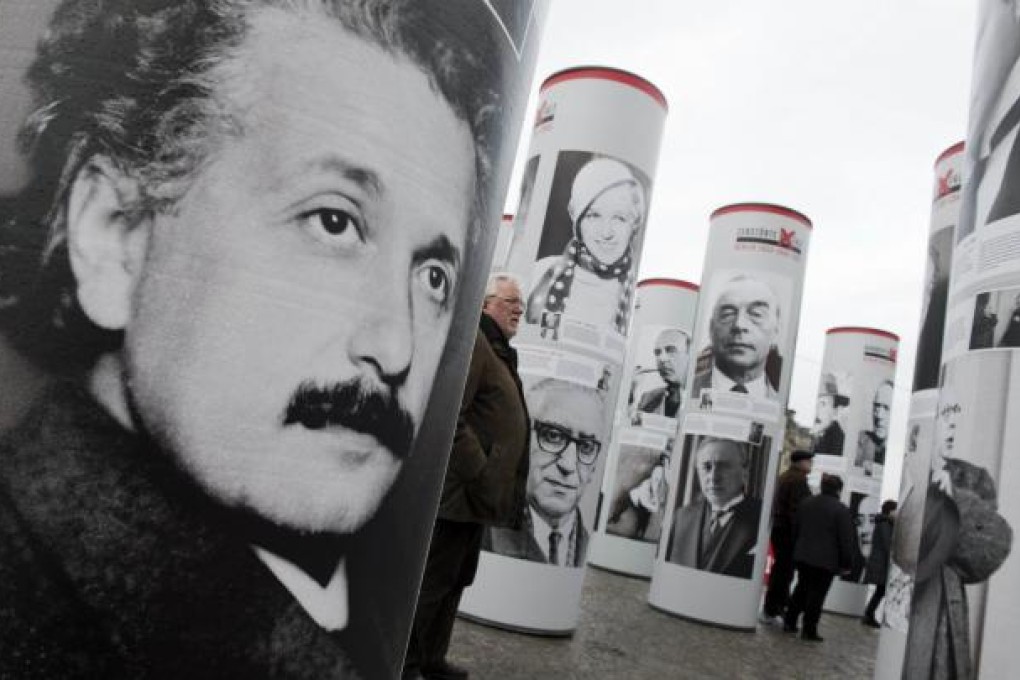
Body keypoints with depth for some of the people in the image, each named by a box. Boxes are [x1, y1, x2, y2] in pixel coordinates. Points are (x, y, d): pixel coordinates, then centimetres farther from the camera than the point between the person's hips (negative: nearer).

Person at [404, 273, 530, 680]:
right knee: (431, 582, 0)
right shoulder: (470, 340, -13)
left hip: (474, 493, 10)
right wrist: (480, 473, -22)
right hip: (459, 490, -10)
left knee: (454, 582, 19)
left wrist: (492, 479, 16)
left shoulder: (498, 351, 20)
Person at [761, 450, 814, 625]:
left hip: (779, 528, 10)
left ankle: (770, 608, 26)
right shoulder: (798, 479, -13)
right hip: (789, 531, -10)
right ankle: (772, 611, 0)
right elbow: (797, 509, -21)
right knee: (784, 572, -4)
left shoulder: (784, 477, 17)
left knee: (779, 570, 17)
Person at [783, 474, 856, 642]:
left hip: (802, 557, 5)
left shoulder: (805, 503, 7)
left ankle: (789, 622, 20)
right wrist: (847, 564, -3)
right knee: (817, 594, 2)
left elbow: (795, 529, 14)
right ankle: (809, 630, 6)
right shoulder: (841, 510, -12)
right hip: (826, 560, -5)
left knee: (801, 588, 18)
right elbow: (846, 540, -11)